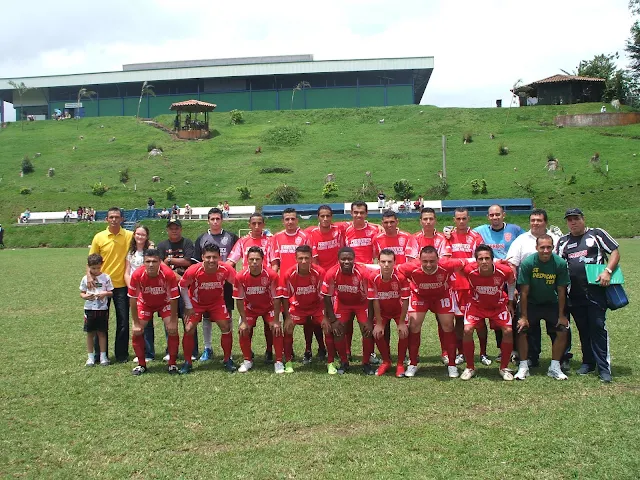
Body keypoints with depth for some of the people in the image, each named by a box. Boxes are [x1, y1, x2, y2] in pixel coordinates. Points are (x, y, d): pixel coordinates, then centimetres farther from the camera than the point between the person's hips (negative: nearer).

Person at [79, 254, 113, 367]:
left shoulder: (106, 277, -1)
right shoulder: (85, 279, 2)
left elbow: (111, 292, 3)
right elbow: (81, 293, 7)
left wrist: (105, 294, -18)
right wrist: (85, 296, -14)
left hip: (102, 309, -1)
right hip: (89, 309, 1)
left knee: (102, 332, 5)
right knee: (90, 333, 7)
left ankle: (103, 356, 14)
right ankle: (90, 356, 17)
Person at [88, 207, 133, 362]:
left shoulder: (129, 236, -3)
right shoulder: (99, 237, -1)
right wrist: (89, 275, -13)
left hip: (121, 285, -1)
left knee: (123, 321, 4)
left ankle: (122, 354, 16)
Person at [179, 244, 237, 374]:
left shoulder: (226, 270, -28)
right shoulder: (193, 270, -30)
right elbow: (182, 286, -12)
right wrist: (188, 306, -9)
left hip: (217, 301, 1)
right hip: (196, 302, -1)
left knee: (226, 328, -7)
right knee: (189, 330, -10)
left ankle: (227, 360, 12)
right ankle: (187, 362, 7)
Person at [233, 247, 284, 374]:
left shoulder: (271, 275, -27)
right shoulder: (240, 277, -24)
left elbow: (276, 299, -20)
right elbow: (239, 300, -15)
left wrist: (276, 320, -19)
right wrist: (244, 321, -16)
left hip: (268, 307, -1)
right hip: (250, 308, 1)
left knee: (277, 329, -16)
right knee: (243, 331, -13)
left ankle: (279, 362, -1)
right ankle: (248, 360, 10)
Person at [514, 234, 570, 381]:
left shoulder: (560, 264, -18)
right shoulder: (527, 263, -21)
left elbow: (561, 291, -8)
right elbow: (524, 291, -16)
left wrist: (561, 315, -7)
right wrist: (523, 316, -15)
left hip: (551, 303, 2)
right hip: (531, 303, -1)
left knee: (563, 330, -9)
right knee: (521, 330, -14)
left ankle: (554, 367, 8)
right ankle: (523, 367, 2)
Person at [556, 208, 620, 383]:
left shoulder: (596, 234, 6)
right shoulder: (563, 242, 17)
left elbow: (615, 252, 3)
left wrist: (607, 271, -12)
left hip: (595, 289, -4)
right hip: (574, 294, 4)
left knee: (598, 327, -7)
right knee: (583, 329, 10)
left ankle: (604, 367, -4)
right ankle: (588, 362, 21)